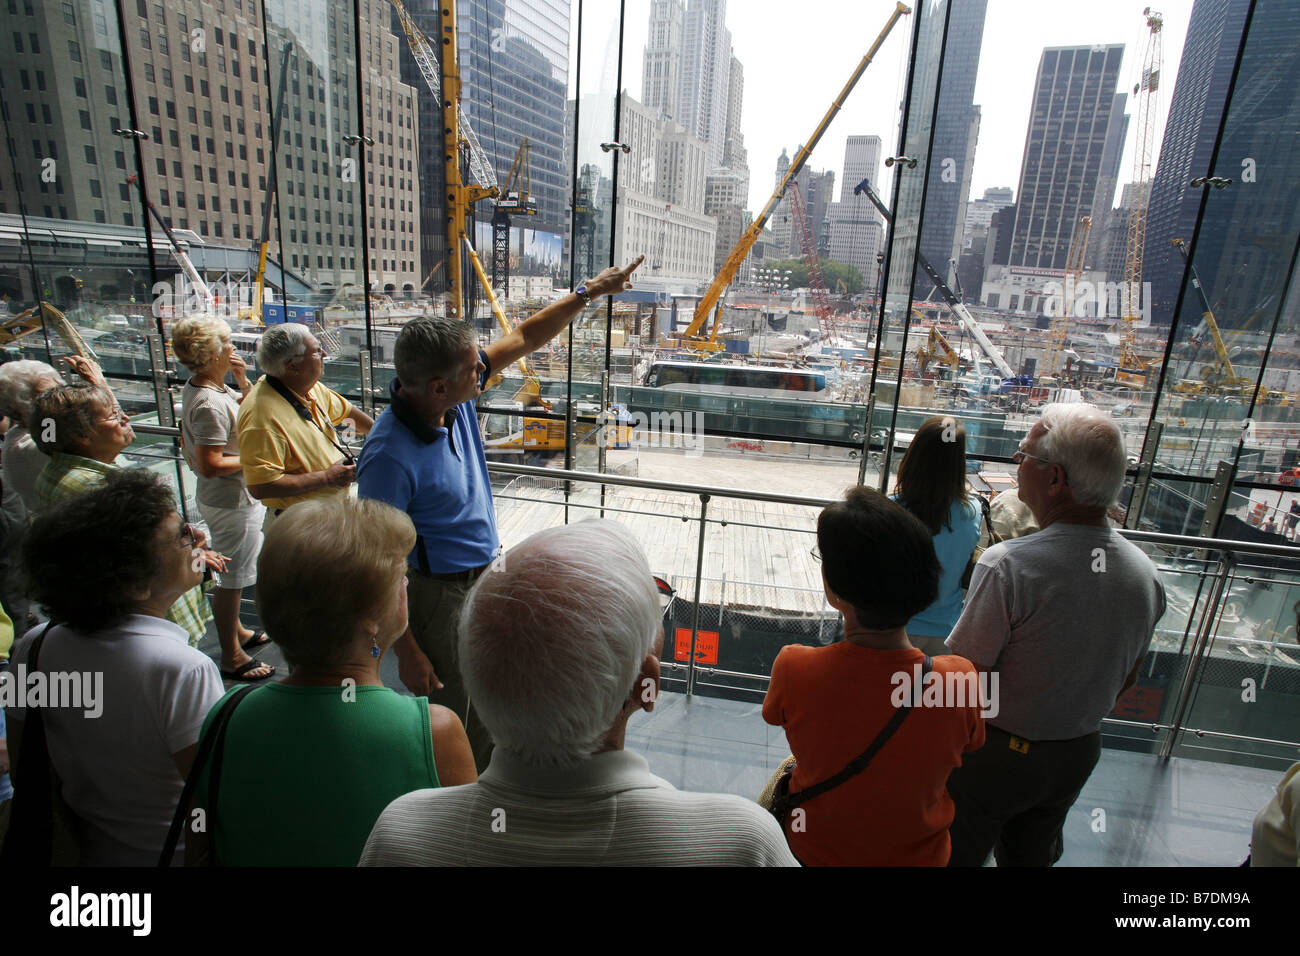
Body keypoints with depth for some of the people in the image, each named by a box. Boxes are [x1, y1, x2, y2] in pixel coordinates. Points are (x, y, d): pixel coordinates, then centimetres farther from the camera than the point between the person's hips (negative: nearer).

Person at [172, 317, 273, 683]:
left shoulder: (195, 388, 4)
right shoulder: (210, 405, -27)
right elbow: (210, 465, -28)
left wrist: (242, 380, 0)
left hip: (229, 498, 10)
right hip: (232, 502, -10)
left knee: (234, 572, 25)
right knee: (233, 577, 4)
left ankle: (235, 630, 44)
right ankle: (231, 656, 19)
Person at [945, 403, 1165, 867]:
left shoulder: (1006, 566, -32)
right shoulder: (1144, 572, -9)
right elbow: (1126, 679, 5)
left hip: (993, 755, -5)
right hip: (1079, 756, 6)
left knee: (959, 854, 17)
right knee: (1032, 855, 28)